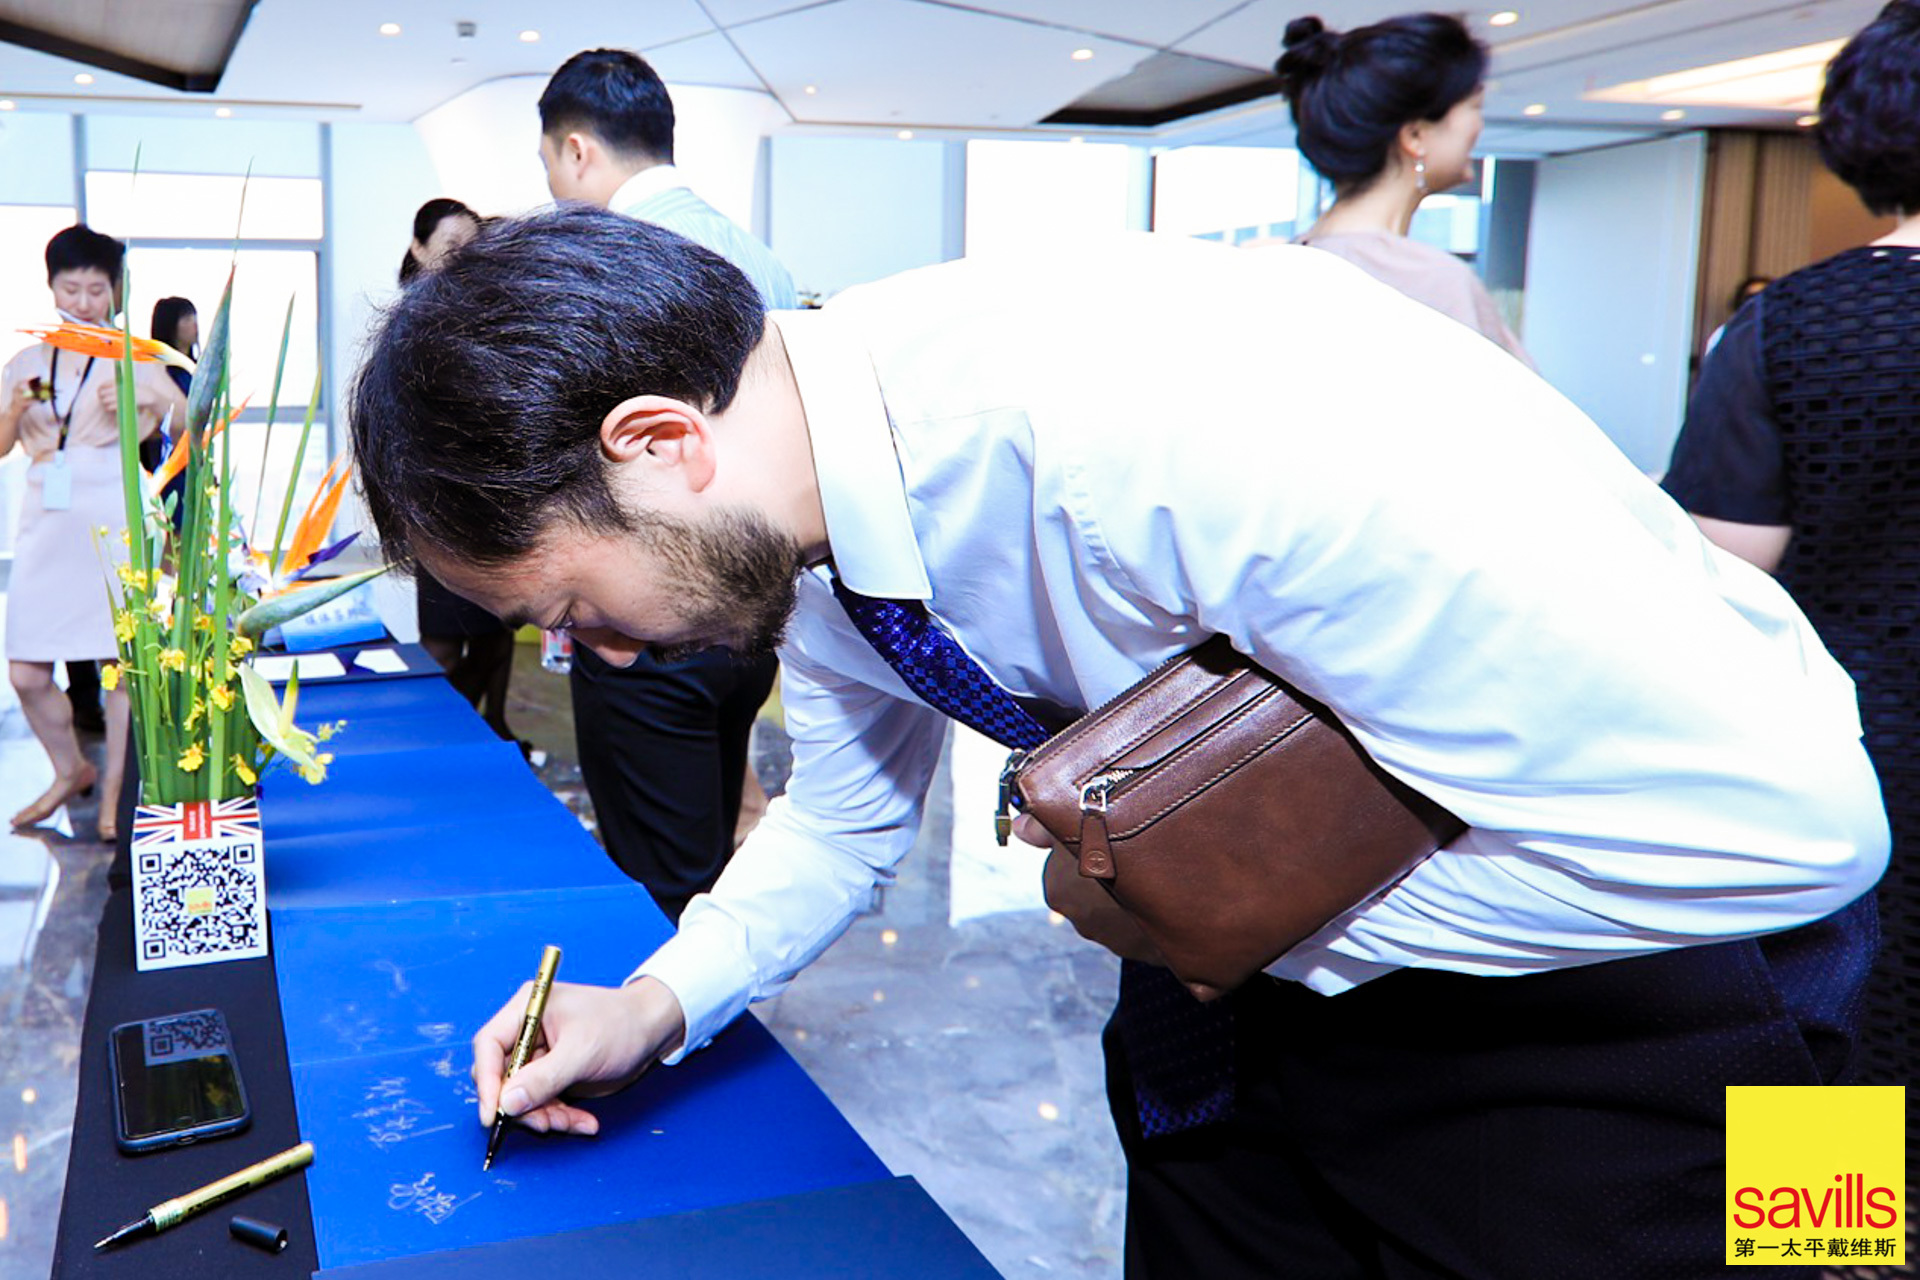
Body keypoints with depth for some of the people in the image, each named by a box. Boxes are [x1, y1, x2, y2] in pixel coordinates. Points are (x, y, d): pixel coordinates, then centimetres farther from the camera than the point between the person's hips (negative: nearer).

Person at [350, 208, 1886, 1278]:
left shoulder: (1170, 431, -38)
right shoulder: (808, 515, -10)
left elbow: (1783, 818, -33)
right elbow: (848, 807, 10)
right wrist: (658, 1006, -5)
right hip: (1261, 931, 7)